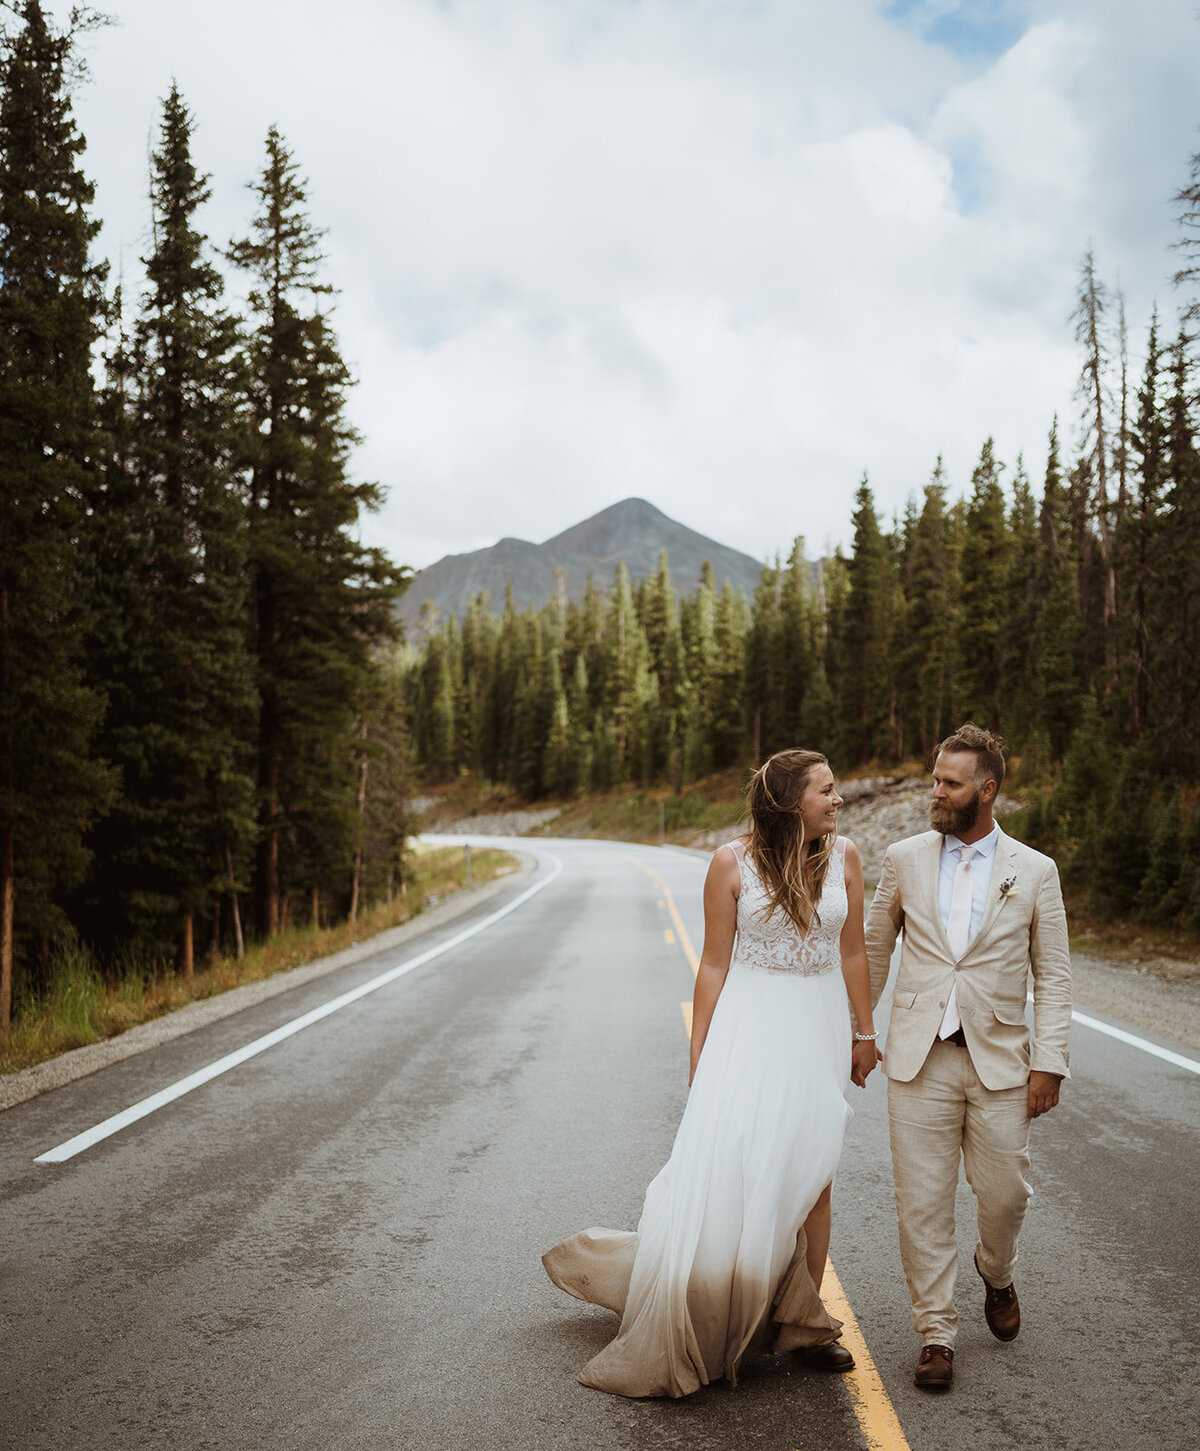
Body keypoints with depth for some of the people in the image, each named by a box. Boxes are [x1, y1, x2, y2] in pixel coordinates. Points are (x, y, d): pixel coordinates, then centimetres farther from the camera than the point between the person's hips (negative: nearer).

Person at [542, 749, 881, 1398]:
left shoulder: (843, 856, 0)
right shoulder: (732, 863, -8)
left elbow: (852, 951, 8)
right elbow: (714, 964, -4)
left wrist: (864, 1033, 10)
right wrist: (699, 1056, -3)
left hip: (819, 1029, 3)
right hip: (748, 1028, -3)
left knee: (811, 1176, 8)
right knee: (729, 1169, -6)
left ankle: (802, 1324, 25)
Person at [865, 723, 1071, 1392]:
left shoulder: (1034, 871, 0)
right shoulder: (905, 860, 3)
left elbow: (1053, 976, 2)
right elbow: (874, 953, 14)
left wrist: (1050, 1062, -5)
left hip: (1000, 1060, 0)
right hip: (920, 1059, 1)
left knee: (1005, 1194, 6)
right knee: (923, 1203, 1)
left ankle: (996, 1274, 39)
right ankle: (937, 1334, 16)